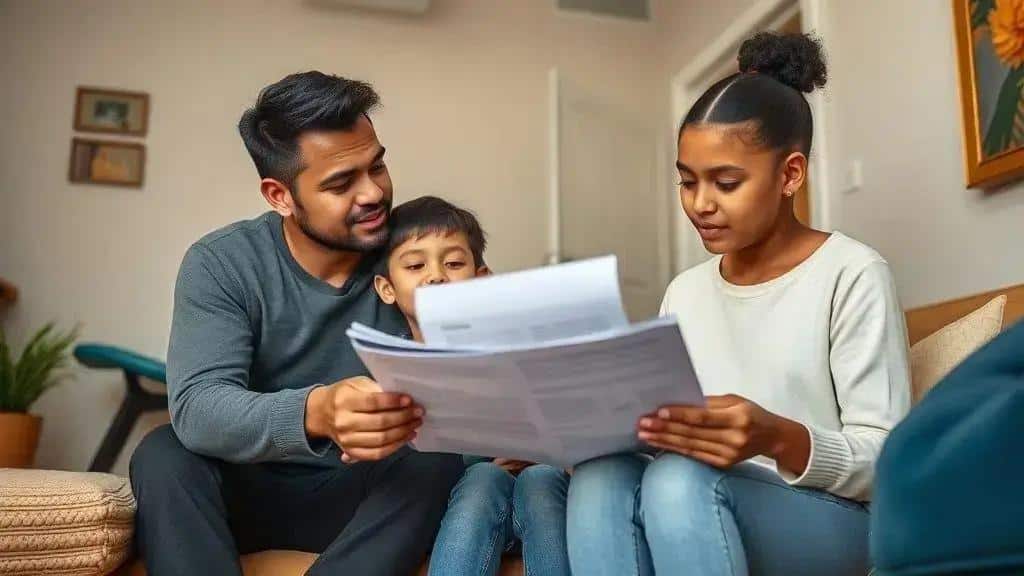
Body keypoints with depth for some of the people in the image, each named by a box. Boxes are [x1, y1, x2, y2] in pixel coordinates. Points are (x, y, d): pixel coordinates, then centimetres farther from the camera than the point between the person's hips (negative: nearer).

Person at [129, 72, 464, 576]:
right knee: (163, 456, -28)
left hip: (365, 494, 1)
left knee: (442, 459, -29)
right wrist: (316, 412, -48)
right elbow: (196, 407, -27)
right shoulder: (220, 265, -13)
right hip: (252, 488, 0)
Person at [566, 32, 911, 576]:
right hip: (706, 516, 5)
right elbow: (670, 425, 9)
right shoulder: (684, 292, 10)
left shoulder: (853, 275, -8)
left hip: (834, 520, -4)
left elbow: (886, 460, -11)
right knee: (600, 474, -27)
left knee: (679, 480, -34)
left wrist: (778, 439, -31)